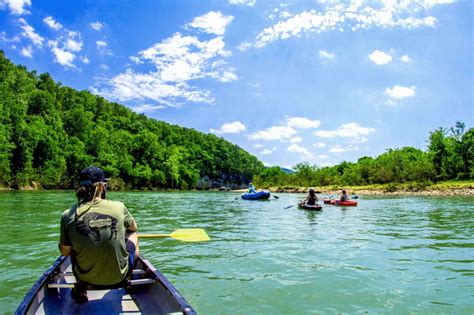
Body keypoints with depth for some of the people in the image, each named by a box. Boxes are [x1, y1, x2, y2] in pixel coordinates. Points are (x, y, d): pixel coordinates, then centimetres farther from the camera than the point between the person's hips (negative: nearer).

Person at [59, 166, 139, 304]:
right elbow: (133, 227, 8)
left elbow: (65, 252, -1)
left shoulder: (68, 215, -13)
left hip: (87, 277, 1)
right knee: (133, 236, 25)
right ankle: (127, 279, 28)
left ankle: (81, 285, 20)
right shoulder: (119, 207, -13)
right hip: (119, 276, -1)